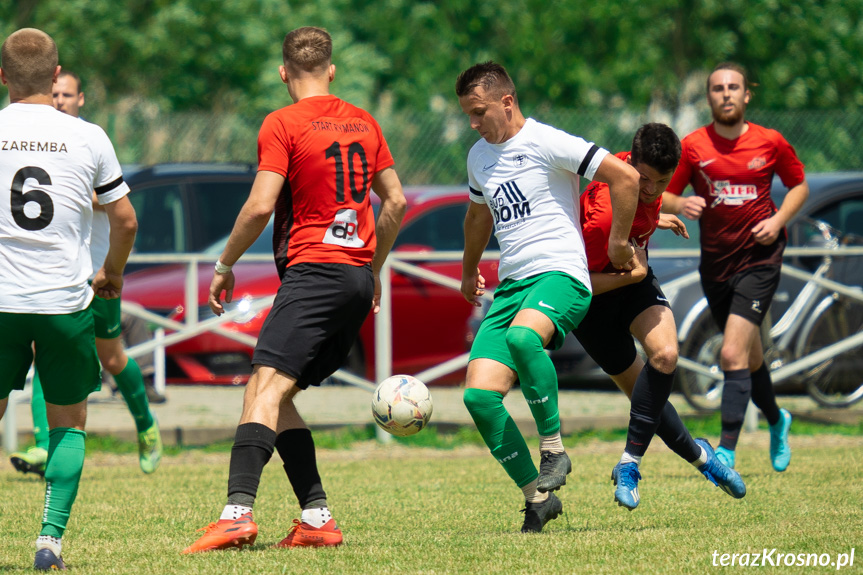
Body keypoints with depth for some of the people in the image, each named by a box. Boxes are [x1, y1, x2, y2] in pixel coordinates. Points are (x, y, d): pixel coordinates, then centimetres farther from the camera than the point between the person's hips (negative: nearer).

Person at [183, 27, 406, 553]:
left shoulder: (282, 124, -5)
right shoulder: (362, 122, 15)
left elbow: (261, 206, -12)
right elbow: (396, 202, 20)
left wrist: (225, 265, 1)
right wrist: (374, 269, 30)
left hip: (313, 270, -7)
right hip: (358, 278, 7)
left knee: (267, 388, -17)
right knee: (278, 396, 13)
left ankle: (239, 511, -33)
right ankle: (317, 519, 6)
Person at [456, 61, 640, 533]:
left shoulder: (545, 143, -7)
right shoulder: (479, 156, 17)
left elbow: (625, 177, -9)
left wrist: (618, 241, -2)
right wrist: (469, 270, 49)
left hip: (560, 275, -8)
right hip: (511, 284, 8)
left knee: (522, 336, -40)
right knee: (479, 395, -10)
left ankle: (553, 447, -23)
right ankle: (537, 497, 1)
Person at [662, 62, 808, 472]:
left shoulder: (771, 142, -2)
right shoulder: (692, 146, -2)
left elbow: (799, 185, 12)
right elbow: (662, 195, 3)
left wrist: (779, 219, -5)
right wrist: (681, 204, -19)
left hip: (759, 258, -3)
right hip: (715, 264, 3)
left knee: (733, 355, -17)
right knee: (750, 358, 16)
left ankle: (726, 453, -17)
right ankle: (776, 421, 46)